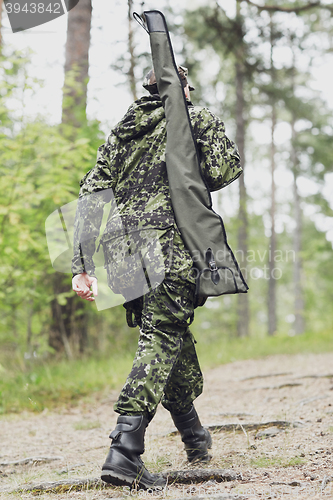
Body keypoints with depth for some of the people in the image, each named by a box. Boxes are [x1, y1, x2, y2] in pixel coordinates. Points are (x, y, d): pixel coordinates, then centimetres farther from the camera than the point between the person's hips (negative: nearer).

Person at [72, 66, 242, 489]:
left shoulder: (120, 132, 22)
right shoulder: (198, 119, 9)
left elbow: (90, 196, 14)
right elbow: (224, 171, -4)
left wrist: (81, 266, 9)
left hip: (124, 248, 6)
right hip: (171, 244, -6)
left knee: (172, 334, 19)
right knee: (163, 337, -9)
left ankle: (195, 437, 30)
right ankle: (125, 451, -24)